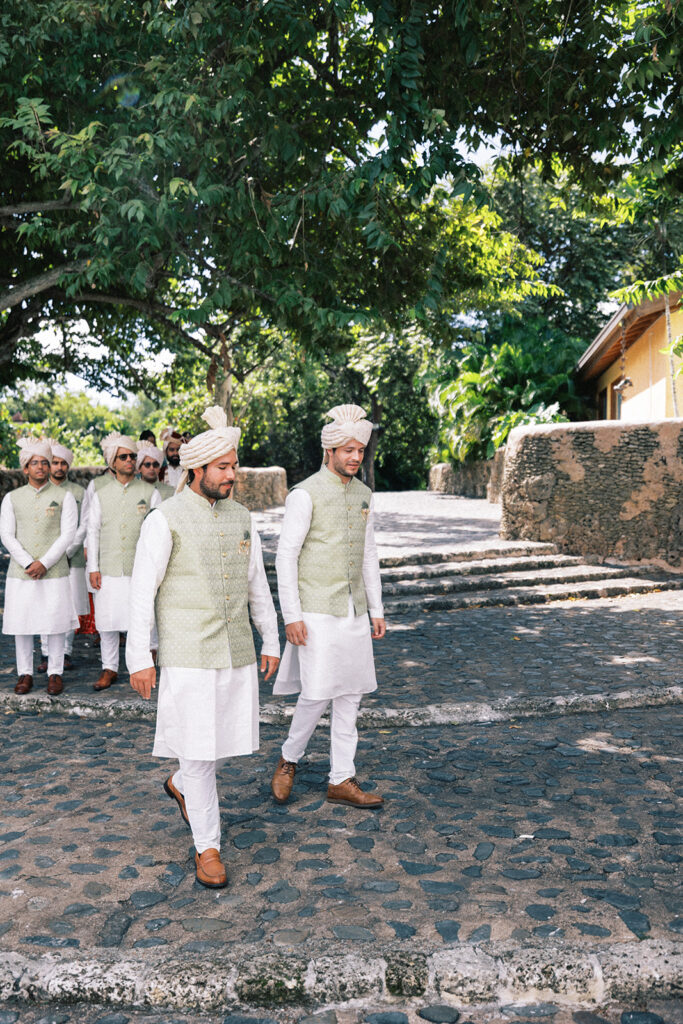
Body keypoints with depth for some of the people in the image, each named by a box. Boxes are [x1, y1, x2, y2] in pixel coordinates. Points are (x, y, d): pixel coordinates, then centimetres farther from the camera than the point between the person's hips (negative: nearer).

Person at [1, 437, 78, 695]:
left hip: (54, 572, -2)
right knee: (21, 624, 5)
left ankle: (55, 674, 13)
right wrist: (28, 564, -10)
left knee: (54, 625, 2)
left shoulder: (64, 497, 3)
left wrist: (44, 563, -12)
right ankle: (25, 674, 17)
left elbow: (68, 535, -3)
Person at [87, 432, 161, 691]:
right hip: (109, 570, 2)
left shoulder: (149, 492, 4)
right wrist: (93, 567, 2)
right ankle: (109, 668, 19)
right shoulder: (101, 494, 9)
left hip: (140, 570, -1)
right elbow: (93, 531, 9)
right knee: (107, 621, 4)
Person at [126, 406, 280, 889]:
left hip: (237, 652, 6)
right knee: (200, 749, -1)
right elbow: (143, 591, -10)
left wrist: (271, 642, 12)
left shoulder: (241, 517, 6)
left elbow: (257, 584, 13)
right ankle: (208, 848, 15)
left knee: (228, 737, 15)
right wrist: (139, 659, -11)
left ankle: (181, 784, 46)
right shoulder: (165, 519, -11)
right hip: (188, 656, -5)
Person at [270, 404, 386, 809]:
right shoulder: (306, 493, -11)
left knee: (351, 695, 7)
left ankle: (342, 780, 17)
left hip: (353, 610, 7)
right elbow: (286, 555, -12)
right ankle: (289, 759, 20)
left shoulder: (363, 495, 10)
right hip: (317, 611, -7)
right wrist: (291, 616, -15)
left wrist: (377, 610, 12)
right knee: (318, 693, -7)